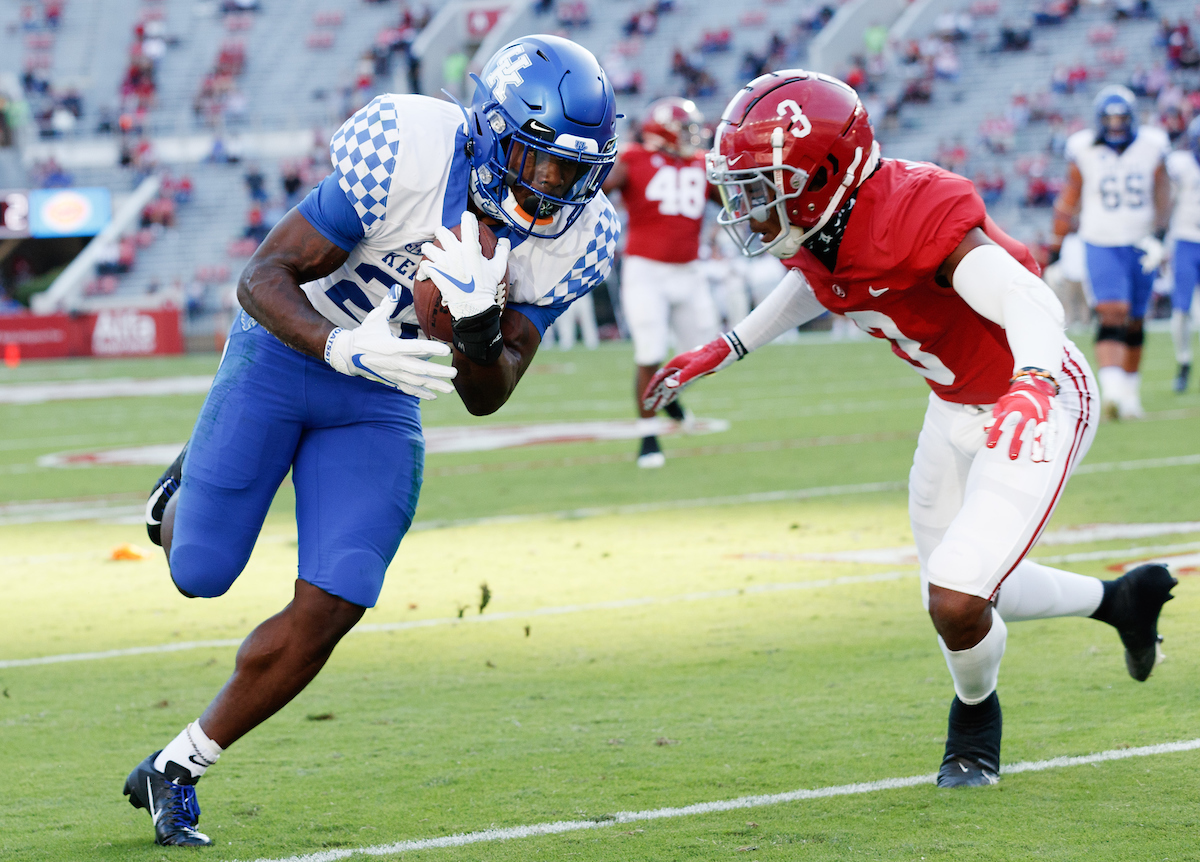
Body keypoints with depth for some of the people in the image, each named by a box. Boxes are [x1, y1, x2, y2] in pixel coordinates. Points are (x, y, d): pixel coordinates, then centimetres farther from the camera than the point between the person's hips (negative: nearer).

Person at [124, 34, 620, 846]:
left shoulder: (574, 239, -15)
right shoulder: (408, 153, -30)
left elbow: (487, 397, -8)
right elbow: (264, 277, -24)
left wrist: (478, 327, -30)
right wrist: (345, 345, -43)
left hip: (382, 401, 3)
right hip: (286, 351, -3)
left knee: (327, 612, -8)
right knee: (200, 571, 2)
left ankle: (176, 771, 10)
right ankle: (192, 488, 39)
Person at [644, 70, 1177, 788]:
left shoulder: (914, 214, -34)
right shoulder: (814, 228, -9)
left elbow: (1031, 303, -44)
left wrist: (1031, 388, -63)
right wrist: (721, 351, 15)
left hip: (1039, 404, -9)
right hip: (955, 409, 9)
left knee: (957, 605, -15)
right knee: (959, 597, 17)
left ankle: (976, 714, 20)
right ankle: (1120, 599, 41)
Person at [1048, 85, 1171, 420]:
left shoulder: (1150, 147, 0)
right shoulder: (1084, 150, -4)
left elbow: (1162, 197, 1)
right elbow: (1069, 200, 5)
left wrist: (1158, 236, -14)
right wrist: (1056, 244, 7)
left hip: (1141, 244, 3)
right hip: (1102, 244, -3)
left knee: (1134, 322, 11)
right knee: (1113, 313, -20)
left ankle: (1130, 389, 26)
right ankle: (1111, 389, -32)